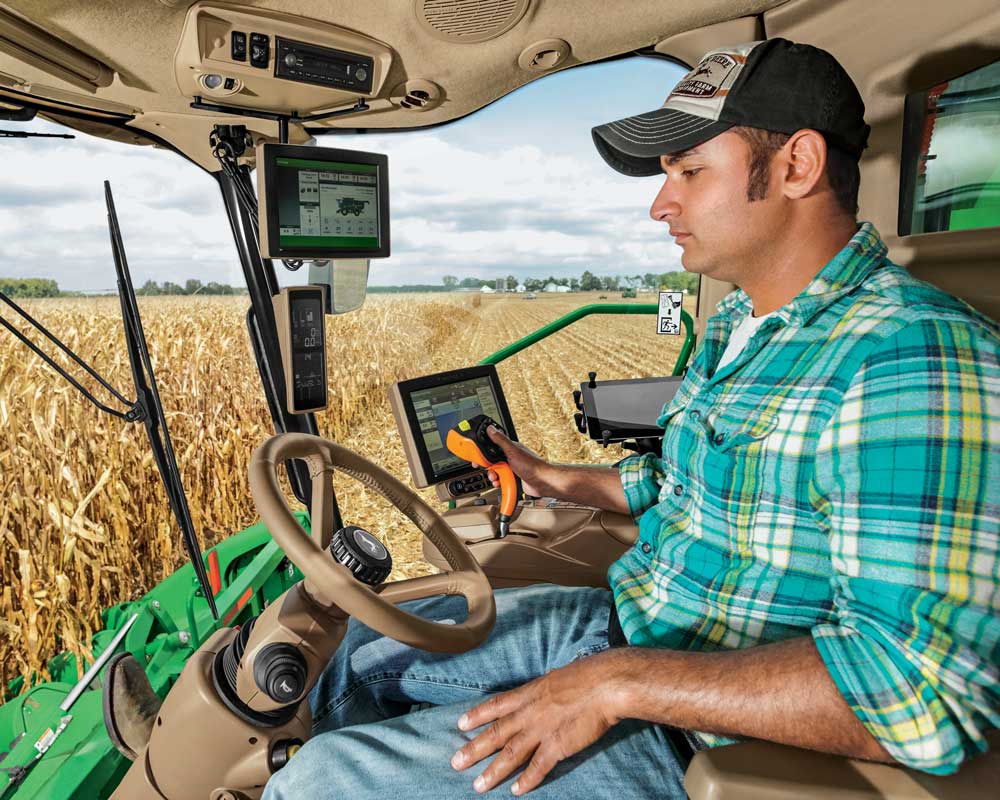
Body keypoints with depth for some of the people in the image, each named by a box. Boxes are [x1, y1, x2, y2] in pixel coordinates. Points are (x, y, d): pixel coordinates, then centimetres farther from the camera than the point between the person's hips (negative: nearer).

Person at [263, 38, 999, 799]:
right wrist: (550, 478, 19)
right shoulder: (735, 327, 6)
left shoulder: (916, 363, -25)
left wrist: (618, 683, -28)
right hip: (615, 622, 8)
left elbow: (925, 693, -30)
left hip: (695, 735, -8)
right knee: (359, 647, 13)